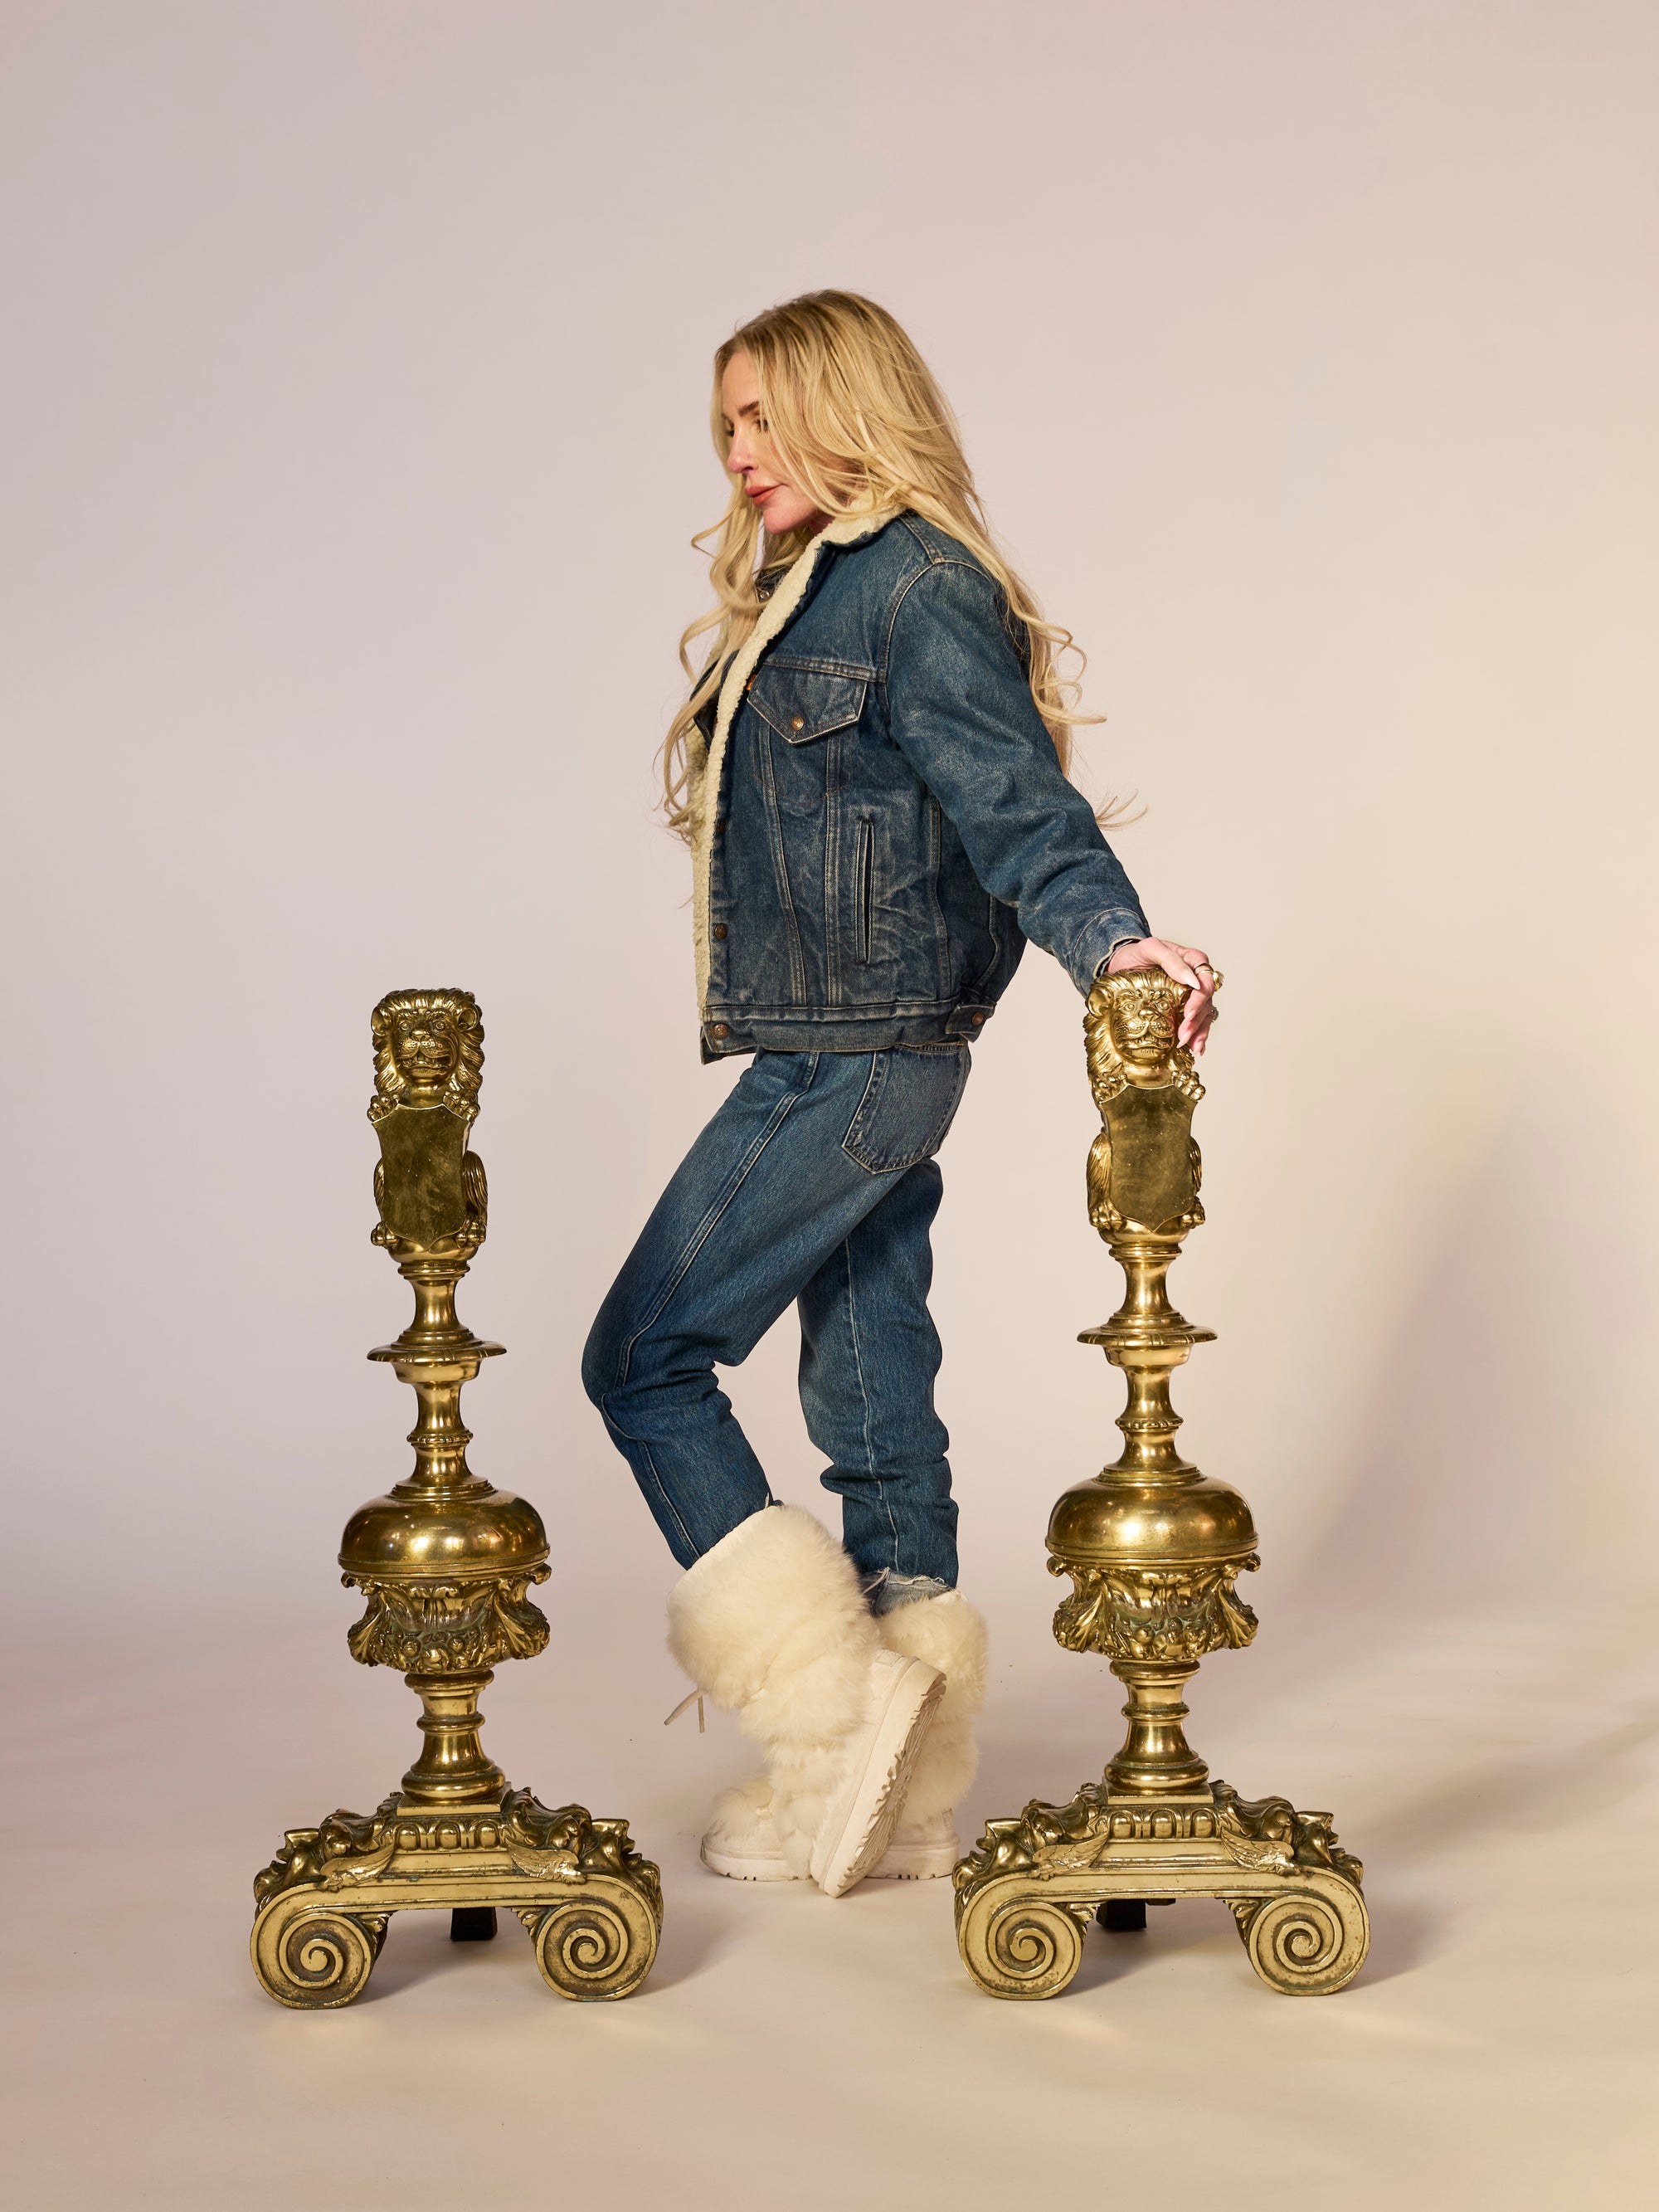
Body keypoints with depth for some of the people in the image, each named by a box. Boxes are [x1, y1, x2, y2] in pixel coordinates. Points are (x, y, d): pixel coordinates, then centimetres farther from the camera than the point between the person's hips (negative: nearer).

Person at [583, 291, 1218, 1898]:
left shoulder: (921, 590, -10)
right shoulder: (807, 593, 20)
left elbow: (1015, 801, -21)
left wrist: (1112, 936, -36)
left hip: (858, 1060, -10)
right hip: (836, 1060, 10)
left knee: (645, 1360, -5)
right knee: (876, 1407, 11)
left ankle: (836, 1713, -1)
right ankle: (906, 1797, 18)